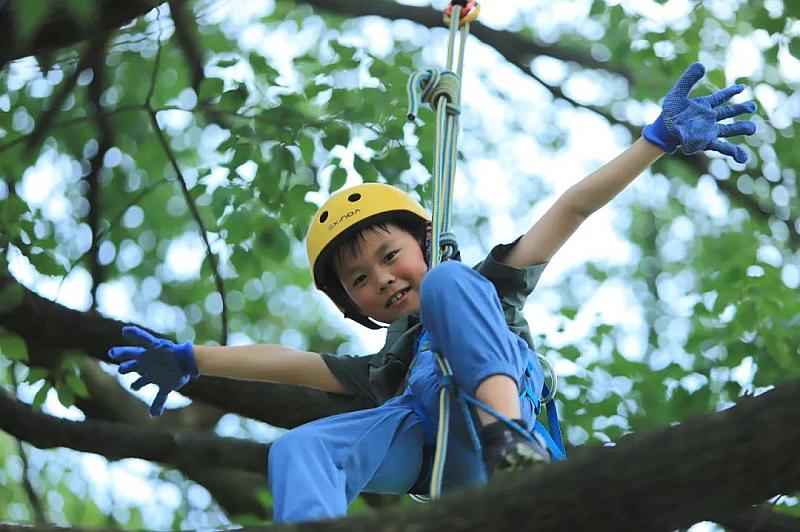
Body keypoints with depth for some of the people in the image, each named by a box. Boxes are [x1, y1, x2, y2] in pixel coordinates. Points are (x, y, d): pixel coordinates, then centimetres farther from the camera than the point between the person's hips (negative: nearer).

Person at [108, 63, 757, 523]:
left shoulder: (484, 286, 34)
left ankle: (510, 439, -44)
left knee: (448, 282, -20)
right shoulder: (388, 363, 41)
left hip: (489, 413, -3)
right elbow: (287, 361, 32)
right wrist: (189, 359, 23)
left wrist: (659, 138, 17)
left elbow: (569, 211, 24)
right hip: (422, 435, 3)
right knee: (297, 449, -22)